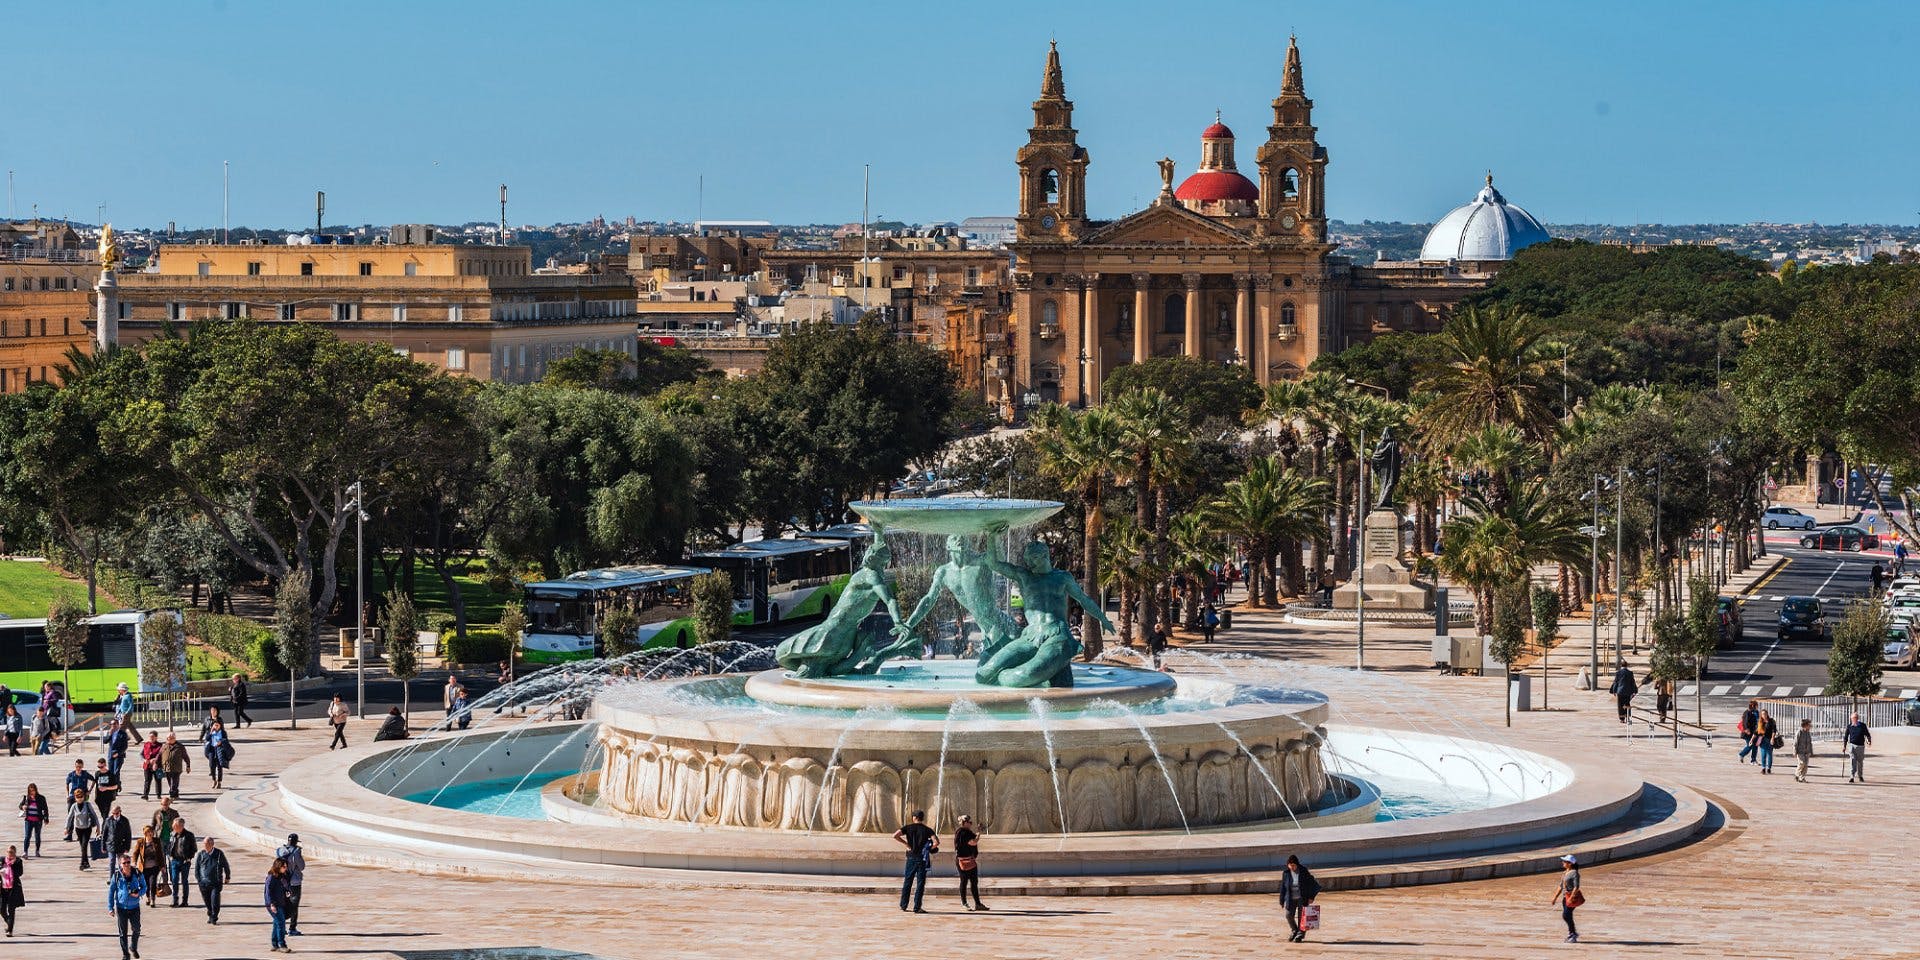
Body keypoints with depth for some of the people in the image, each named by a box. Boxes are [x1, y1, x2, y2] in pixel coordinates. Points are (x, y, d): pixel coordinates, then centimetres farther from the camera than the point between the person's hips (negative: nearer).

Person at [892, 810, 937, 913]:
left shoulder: (908, 827, 1)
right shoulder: (927, 830, -2)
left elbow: (895, 835, -11)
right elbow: (936, 842, -15)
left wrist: (905, 844, -2)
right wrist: (930, 849, 2)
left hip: (911, 857, 2)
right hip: (922, 858, -2)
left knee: (907, 881, 13)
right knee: (920, 883, 2)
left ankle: (903, 905, 16)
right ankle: (917, 907, -2)